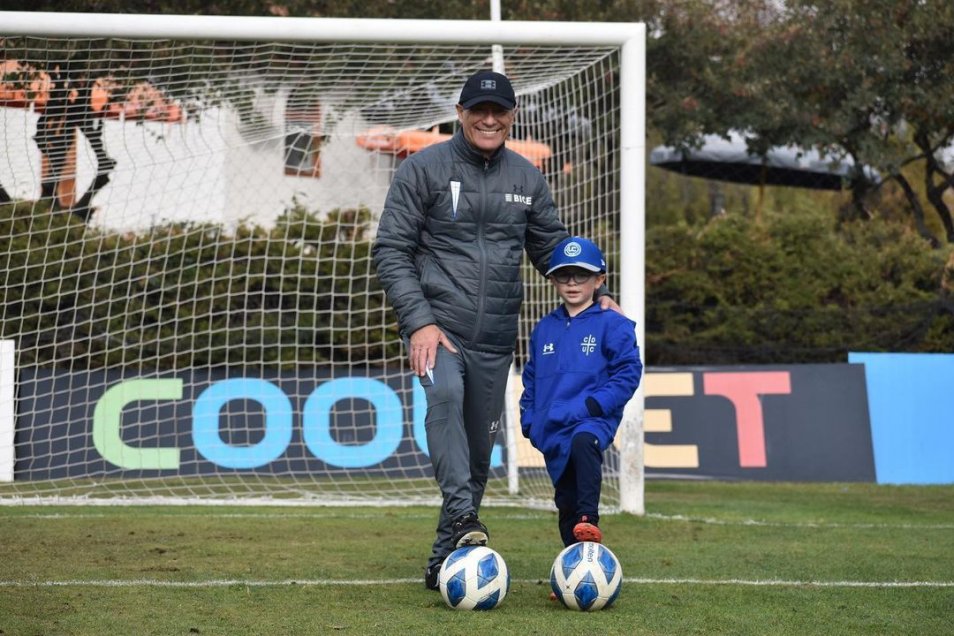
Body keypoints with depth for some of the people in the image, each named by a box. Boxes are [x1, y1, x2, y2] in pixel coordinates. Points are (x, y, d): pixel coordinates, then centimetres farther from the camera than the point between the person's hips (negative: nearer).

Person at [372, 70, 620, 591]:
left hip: (495, 337, 4)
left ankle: (446, 560, 17)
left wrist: (593, 296, 6)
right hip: (435, 324, -4)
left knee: (479, 447, 5)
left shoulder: (526, 178, 12)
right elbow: (390, 251, -4)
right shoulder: (424, 168, -1)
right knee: (445, 396, -34)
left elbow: (551, 248, 21)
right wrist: (419, 321, -14)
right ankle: (463, 517, -40)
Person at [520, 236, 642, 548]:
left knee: (583, 441, -39)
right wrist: (529, 419, 10)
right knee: (565, 499, 8)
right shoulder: (544, 329, 15)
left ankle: (588, 520, -40)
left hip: (593, 420, -5)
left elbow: (628, 373, -6)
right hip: (553, 429, 5)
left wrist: (594, 405, -15)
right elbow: (531, 378, 23)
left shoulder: (612, 325, -1)